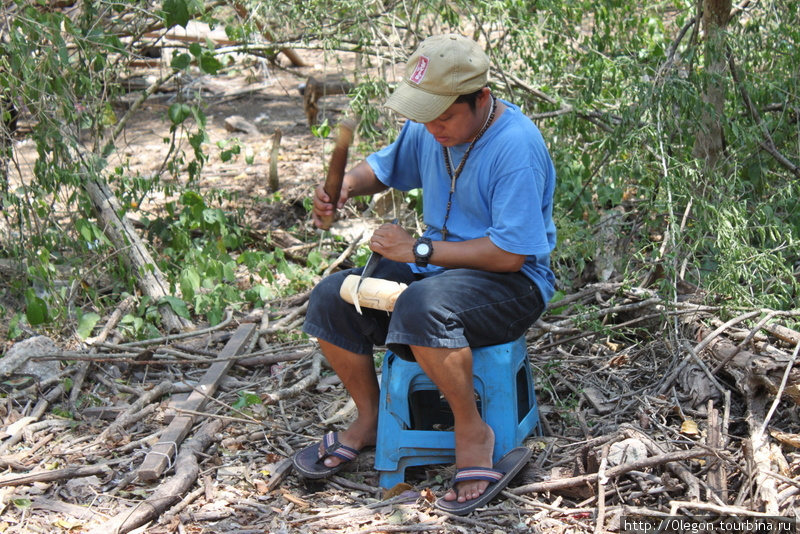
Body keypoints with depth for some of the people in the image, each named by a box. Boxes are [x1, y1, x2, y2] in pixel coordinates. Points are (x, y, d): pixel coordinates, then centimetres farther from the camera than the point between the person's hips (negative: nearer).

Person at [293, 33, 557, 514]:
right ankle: (370, 419, 14)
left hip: (511, 282, -8)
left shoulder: (516, 146, -23)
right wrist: (346, 187, -2)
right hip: (437, 266, 8)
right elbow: (386, 166, 22)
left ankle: (473, 430, -15)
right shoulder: (429, 130, 2)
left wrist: (419, 250, -21)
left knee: (422, 307, -38)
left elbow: (509, 253, -25)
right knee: (332, 299, -7)